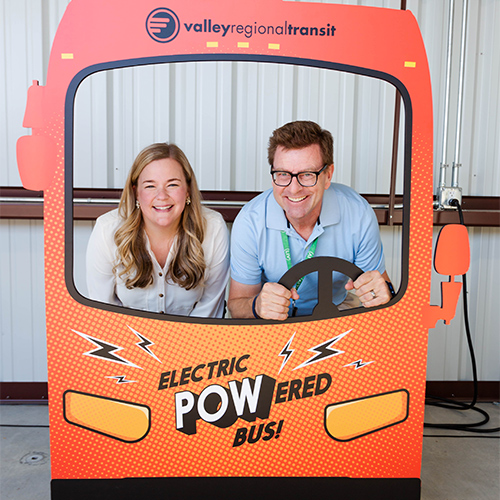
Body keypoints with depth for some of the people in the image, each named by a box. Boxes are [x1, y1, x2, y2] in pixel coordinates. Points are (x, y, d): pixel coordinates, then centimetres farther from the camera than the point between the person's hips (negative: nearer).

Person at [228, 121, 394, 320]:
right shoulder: (250, 223, -22)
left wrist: (384, 293, -32)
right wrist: (257, 306, -37)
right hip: (272, 322, -1)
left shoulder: (359, 216, -19)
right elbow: (236, 304, -14)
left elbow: (380, 283, -8)